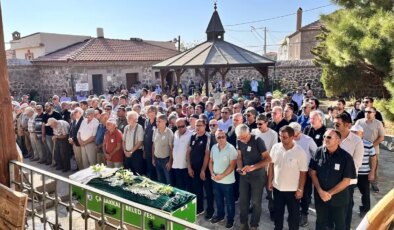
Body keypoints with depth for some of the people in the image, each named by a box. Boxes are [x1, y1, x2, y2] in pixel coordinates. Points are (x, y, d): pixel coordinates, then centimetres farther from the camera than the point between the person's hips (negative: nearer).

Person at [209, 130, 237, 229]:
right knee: (218, 200, 21)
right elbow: (211, 162, 8)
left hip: (227, 181, -5)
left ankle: (230, 219, 30)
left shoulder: (231, 148, -18)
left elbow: (232, 165, -18)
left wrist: (222, 176, -18)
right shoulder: (214, 147, 0)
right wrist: (212, 173, -6)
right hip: (215, 180, 5)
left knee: (229, 201, 11)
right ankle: (220, 215, 42)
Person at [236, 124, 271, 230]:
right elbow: (239, 157, 4)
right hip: (244, 175, 4)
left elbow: (268, 159, -21)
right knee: (243, 200, 12)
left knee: (256, 202, 7)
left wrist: (253, 167, -31)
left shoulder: (257, 141, -20)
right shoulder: (239, 142, -5)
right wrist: (240, 168, -16)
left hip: (257, 175, -4)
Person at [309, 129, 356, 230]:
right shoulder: (319, 152, -10)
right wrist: (320, 191, -12)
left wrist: (330, 193, -14)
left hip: (339, 199, -2)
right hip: (320, 197, 2)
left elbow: (346, 181, -13)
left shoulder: (346, 157, -17)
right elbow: (313, 173, -3)